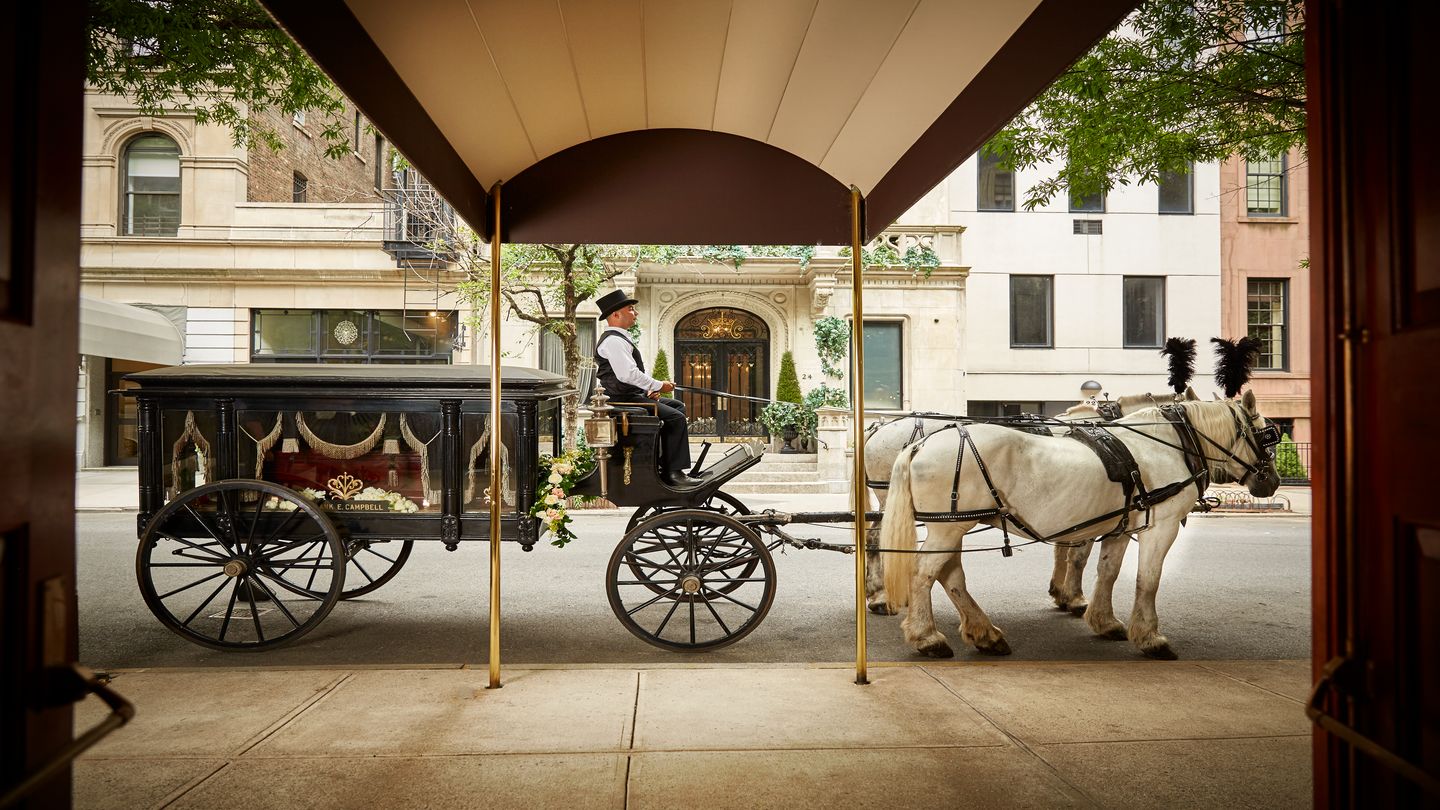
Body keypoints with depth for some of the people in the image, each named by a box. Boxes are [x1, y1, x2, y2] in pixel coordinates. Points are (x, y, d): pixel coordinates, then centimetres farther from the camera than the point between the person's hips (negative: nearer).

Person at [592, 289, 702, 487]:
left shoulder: (620, 338, 19)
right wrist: (658, 385, -17)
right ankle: (674, 473, -15)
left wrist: (649, 390, 11)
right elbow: (628, 374, -27)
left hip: (633, 395, 11)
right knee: (675, 417, -17)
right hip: (624, 399, -11)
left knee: (677, 405, 16)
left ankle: (667, 465, 12)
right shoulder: (613, 341, -17)